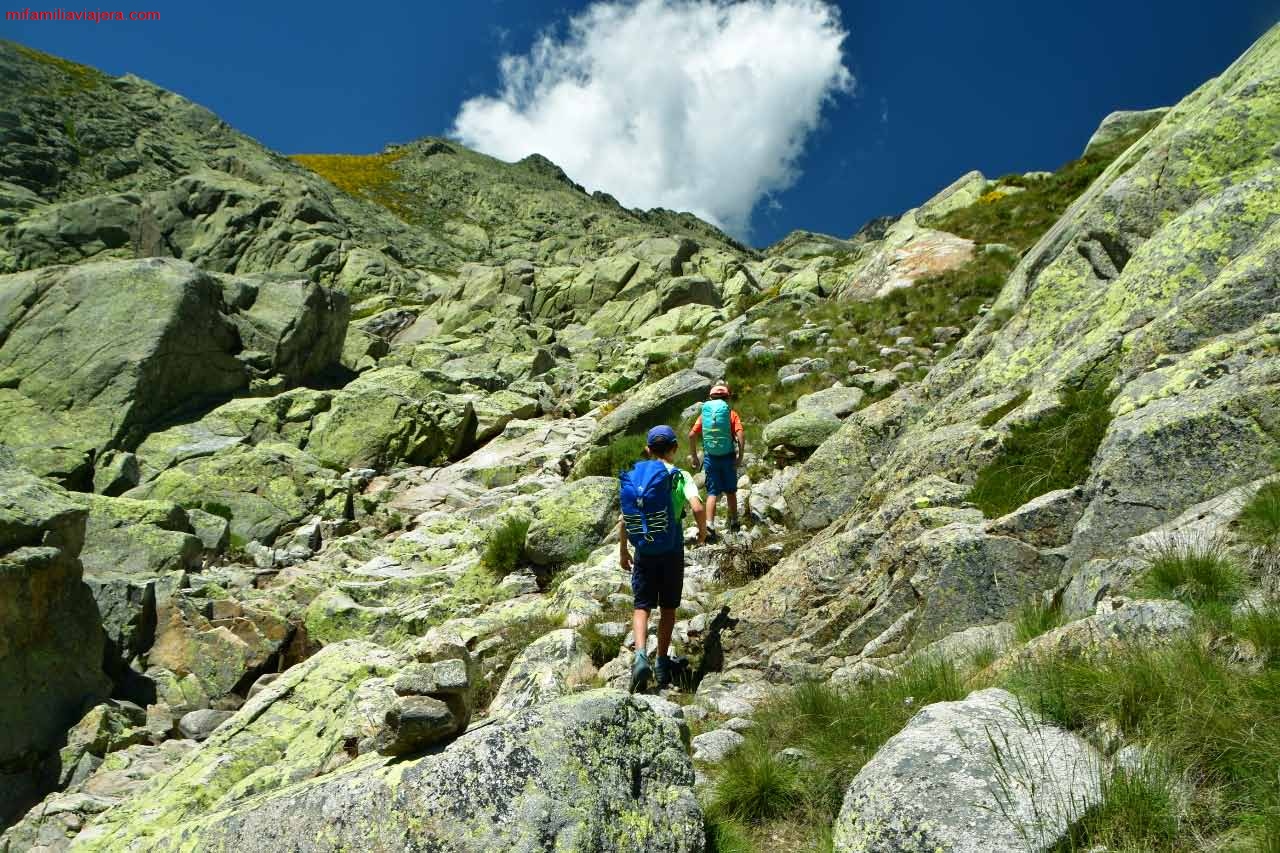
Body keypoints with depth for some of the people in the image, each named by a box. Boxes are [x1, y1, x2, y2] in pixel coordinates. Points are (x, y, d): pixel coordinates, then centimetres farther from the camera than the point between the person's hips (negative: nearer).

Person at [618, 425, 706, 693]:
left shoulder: (632, 477, 3)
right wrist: (702, 531, 0)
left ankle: (640, 656, -17)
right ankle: (662, 663, 19)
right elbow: (697, 508, -20)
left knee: (641, 607, 5)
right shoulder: (680, 476, -6)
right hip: (672, 552, -1)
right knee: (668, 608, 13)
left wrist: (623, 552, 13)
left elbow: (624, 519, 3)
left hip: (643, 552, 1)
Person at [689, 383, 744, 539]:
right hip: (728, 457, 0)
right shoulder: (732, 414, -2)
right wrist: (740, 456, -8)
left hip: (710, 457, 1)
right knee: (731, 491, 16)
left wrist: (694, 456, 5)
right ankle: (734, 522, 30)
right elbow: (740, 436, -15)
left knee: (712, 493, 2)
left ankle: (709, 526, -13)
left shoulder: (704, 413, 3)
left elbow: (692, 435, -3)